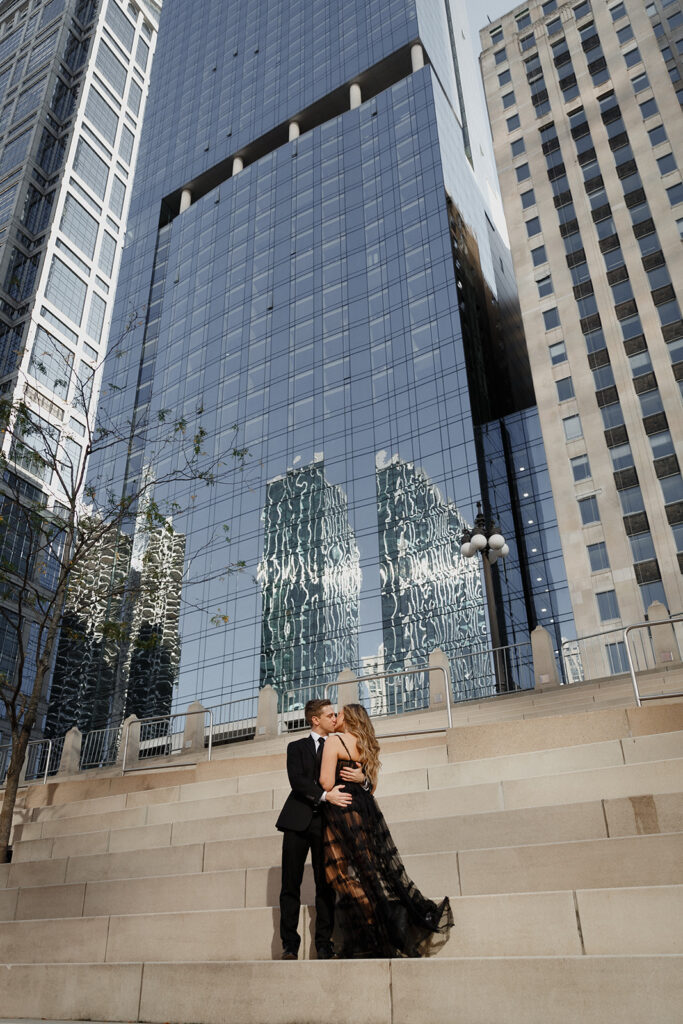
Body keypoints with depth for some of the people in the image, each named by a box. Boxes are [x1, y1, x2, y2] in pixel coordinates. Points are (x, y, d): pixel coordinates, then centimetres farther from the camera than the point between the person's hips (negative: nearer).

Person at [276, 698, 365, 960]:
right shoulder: (297, 747, 9)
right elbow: (297, 781, -7)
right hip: (299, 820, -1)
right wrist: (325, 795, -20)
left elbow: (358, 772, 7)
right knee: (291, 884, -1)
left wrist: (361, 777, -18)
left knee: (325, 885, 1)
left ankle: (324, 945, 8)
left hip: (326, 821, 1)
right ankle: (289, 945, 5)